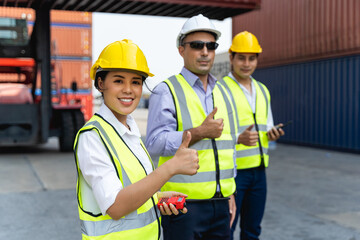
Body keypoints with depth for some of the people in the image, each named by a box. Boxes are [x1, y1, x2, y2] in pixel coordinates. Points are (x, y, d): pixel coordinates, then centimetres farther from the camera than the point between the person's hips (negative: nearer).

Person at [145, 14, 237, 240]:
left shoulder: (222, 93, 14)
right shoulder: (166, 91, -6)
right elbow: (155, 143, -16)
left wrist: (231, 195, 16)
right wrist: (199, 132, -26)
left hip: (219, 204, 6)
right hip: (183, 204, -6)